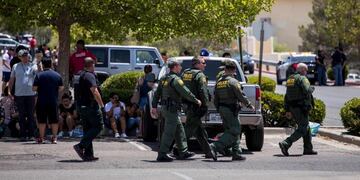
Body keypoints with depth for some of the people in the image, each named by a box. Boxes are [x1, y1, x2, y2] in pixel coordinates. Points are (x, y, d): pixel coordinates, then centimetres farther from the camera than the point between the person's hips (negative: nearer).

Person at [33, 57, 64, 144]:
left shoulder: (39, 75, -6)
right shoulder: (57, 75, 2)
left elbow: (34, 88, -7)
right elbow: (61, 88, 4)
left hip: (42, 101, -2)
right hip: (54, 101, 2)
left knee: (42, 120, 5)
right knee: (54, 120, 8)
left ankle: (41, 138, 6)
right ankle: (54, 137, 8)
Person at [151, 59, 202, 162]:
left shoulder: (164, 79, 14)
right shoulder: (175, 79, -15)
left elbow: (157, 93, 15)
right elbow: (186, 93, -16)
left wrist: (154, 106, 17)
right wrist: (196, 101, -4)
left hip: (165, 107, 10)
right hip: (171, 108, -10)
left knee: (179, 130, 16)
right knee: (169, 132, -8)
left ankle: (183, 152, 21)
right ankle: (162, 155, -10)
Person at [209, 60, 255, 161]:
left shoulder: (219, 82, 10)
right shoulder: (233, 82, -13)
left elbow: (215, 99, 13)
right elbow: (241, 96, -14)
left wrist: (219, 109, 23)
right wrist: (249, 106, -1)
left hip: (222, 109, 8)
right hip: (231, 109, -8)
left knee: (234, 131, 15)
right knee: (234, 132, -7)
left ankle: (236, 153, 12)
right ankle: (215, 147, -20)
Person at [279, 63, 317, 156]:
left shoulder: (290, 79, 16)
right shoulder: (302, 78, -11)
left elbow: (287, 96, 16)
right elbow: (307, 91, -26)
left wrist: (287, 110, 18)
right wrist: (312, 88, -2)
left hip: (293, 108, 9)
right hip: (301, 108, -9)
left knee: (306, 128, 18)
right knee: (302, 130, -8)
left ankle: (308, 149, 20)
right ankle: (285, 144, -20)